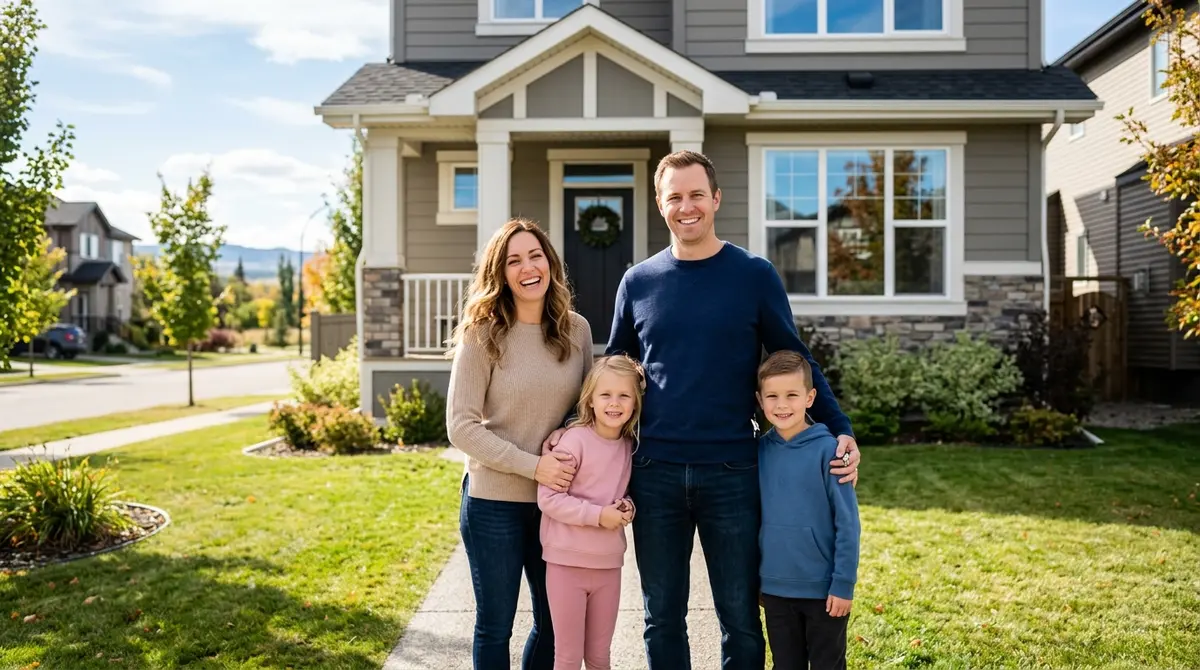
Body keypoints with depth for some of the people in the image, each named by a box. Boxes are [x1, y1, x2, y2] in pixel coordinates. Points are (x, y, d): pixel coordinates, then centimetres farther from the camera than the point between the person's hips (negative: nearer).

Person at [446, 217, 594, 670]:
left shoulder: (577, 330, -1)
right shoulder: (482, 335, -11)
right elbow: (461, 426, -14)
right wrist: (533, 465, -19)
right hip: (493, 502, -4)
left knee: (557, 622, 18)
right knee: (495, 627, 12)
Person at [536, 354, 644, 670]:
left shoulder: (629, 446, 2)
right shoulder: (575, 439, -16)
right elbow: (547, 497, -18)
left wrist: (627, 507, -5)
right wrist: (598, 515, -22)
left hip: (609, 564, 5)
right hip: (567, 562, -5)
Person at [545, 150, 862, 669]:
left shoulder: (754, 275, 0)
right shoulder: (638, 282, 6)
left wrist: (840, 430, -6)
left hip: (731, 472, -1)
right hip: (654, 473, 2)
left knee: (740, 620, 11)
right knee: (662, 620, 14)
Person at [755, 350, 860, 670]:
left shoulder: (828, 449, -15)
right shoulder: (759, 450, -2)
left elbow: (847, 524, -12)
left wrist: (843, 584, -12)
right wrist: (752, 578, 11)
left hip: (823, 590, -4)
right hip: (775, 588, 4)